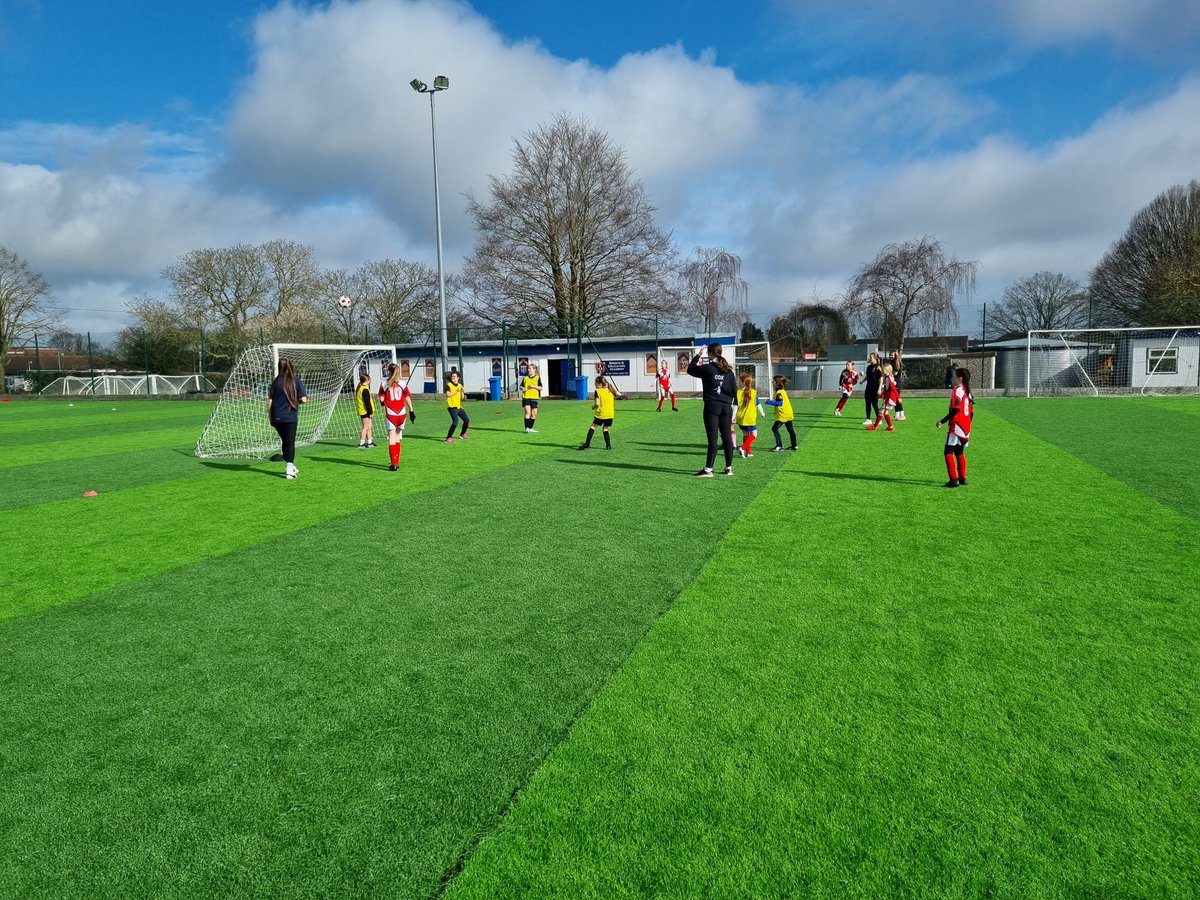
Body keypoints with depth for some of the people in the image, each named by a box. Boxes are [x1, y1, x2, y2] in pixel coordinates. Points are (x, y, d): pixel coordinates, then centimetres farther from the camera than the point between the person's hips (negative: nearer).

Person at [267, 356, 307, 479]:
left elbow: (270, 401, 2)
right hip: (290, 417, -3)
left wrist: (270, 417, 10)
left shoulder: (276, 381, 3)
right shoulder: (296, 381, -5)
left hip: (277, 417, 3)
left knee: (284, 441, 17)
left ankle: (291, 467, 27)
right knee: (290, 442, 0)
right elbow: (303, 399, -10)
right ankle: (289, 469, -11)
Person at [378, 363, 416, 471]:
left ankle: (394, 464, -12)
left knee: (392, 438, -3)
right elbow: (408, 399, -2)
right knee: (397, 438, 15)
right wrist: (411, 411, 4)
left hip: (391, 414, -3)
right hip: (402, 413, 3)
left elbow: (381, 400, -4)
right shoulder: (403, 384, 0)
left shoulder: (384, 384, -4)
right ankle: (396, 462, 20)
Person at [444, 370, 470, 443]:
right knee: (455, 422, -22)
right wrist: (456, 391, -23)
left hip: (459, 406, 8)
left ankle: (462, 434, 38)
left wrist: (462, 391, -4)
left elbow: (462, 398, 13)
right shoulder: (449, 385, -7)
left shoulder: (460, 385, 12)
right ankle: (448, 438, -13)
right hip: (452, 407, -8)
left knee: (467, 420, 16)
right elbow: (448, 395, -20)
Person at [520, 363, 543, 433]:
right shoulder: (525, 377, 10)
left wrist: (534, 386, -15)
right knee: (528, 412, -12)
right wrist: (522, 388, -5)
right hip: (526, 397, 0)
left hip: (534, 397, 0)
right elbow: (521, 386, 17)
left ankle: (530, 428, 18)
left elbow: (541, 388, -1)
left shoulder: (537, 378, 2)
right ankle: (526, 428, -10)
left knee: (534, 413, 4)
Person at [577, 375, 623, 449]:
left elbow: (597, 404, -16)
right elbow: (618, 394, 1)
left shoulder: (597, 391, -7)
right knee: (605, 428, 17)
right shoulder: (610, 390, 6)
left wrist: (593, 407, 3)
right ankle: (608, 445, 8)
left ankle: (587, 443, -1)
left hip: (600, 413, -4)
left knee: (593, 426, 7)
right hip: (610, 414, 4)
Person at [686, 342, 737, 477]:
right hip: (726, 407, 4)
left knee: (713, 438, -4)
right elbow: (734, 390, 5)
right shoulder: (728, 370, 6)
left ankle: (708, 469, -2)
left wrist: (698, 355, 13)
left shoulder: (707, 368, -8)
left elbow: (690, 369, 6)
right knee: (727, 437, 10)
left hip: (712, 406, -4)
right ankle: (729, 468, 16)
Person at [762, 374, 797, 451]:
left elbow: (780, 403, -26)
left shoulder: (779, 393, -17)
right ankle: (794, 445, 24)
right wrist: (771, 401, 17)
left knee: (775, 428, -8)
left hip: (783, 415, -10)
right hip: (788, 413, 10)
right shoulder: (782, 391, 13)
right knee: (790, 429, 16)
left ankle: (779, 445, -10)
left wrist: (769, 402, -25)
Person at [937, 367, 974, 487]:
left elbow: (955, 409, -21)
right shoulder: (967, 391, 14)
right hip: (966, 428, 9)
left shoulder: (956, 390, -12)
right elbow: (971, 412, 15)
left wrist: (942, 421, -17)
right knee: (959, 452, 19)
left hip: (956, 427, -9)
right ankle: (962, 477, 21)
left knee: (948, 452, -5)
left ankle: (954, 479, -12)